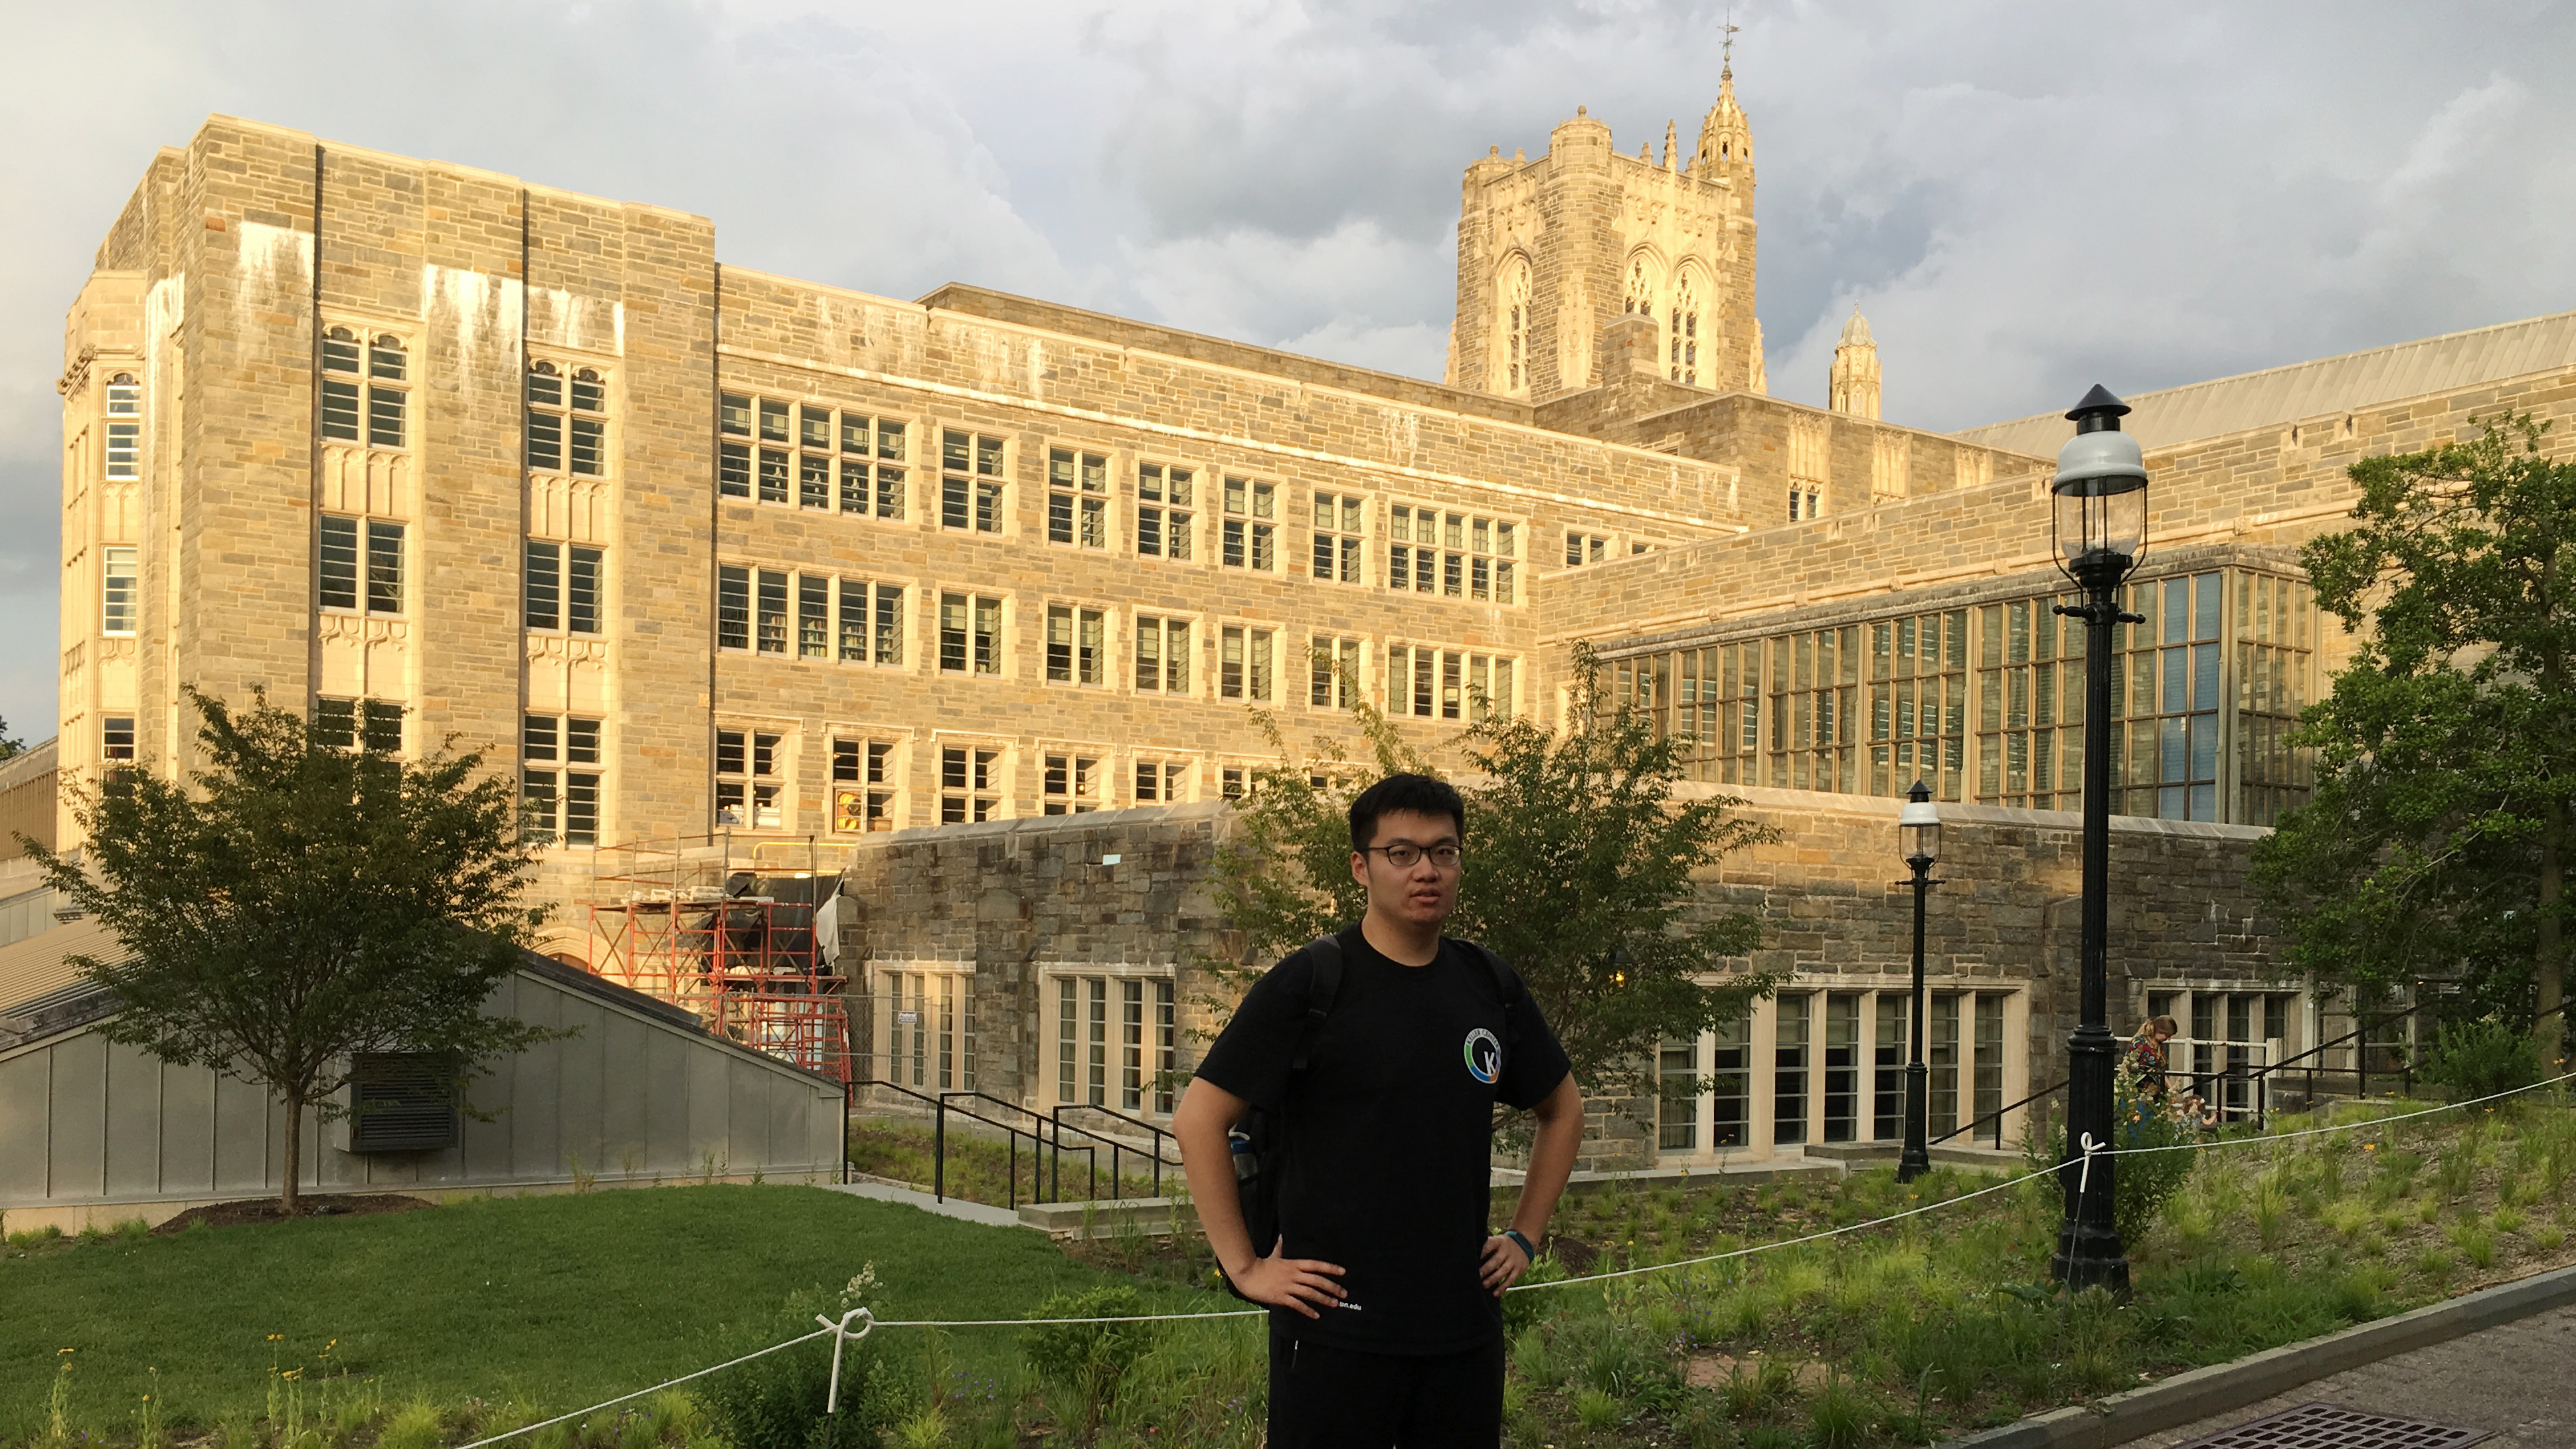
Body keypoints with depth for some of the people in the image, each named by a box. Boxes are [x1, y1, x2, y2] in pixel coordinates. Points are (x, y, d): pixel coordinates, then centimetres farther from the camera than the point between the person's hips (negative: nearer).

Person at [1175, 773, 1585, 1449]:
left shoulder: (1491, 988, 7)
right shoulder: (1309, 985, -7)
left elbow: (1562, 1110, 22)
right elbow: (1198, 1119, -9)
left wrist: (1525, 1237, 14)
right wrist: (1245, 1267, -10)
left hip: (1465, 1328, 5)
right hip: (1338, 1329, -4)